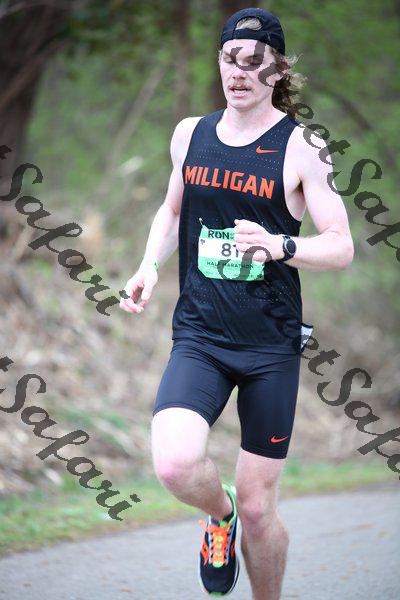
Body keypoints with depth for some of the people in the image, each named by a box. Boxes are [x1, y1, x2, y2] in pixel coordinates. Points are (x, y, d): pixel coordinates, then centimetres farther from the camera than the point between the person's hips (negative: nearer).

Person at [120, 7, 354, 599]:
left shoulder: (301, 147, -6)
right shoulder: (190, 134, 6)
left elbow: (341, 246, -10)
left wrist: (279, 245, -28)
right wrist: (149, 266, 5)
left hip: (272, 345, -2)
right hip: (199, 335, 2)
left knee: (257, 506, 4)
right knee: (175, 463, -24)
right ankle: (218, 513, 12)